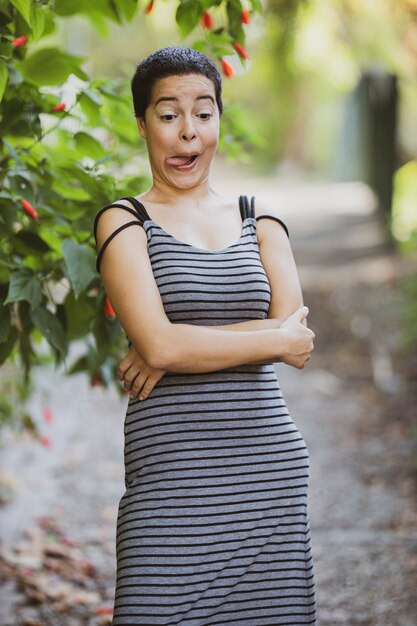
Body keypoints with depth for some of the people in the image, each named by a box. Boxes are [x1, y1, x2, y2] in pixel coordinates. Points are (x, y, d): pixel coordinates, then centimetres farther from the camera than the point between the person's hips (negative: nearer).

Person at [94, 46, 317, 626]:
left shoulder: (261, 222, 15)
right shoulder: (123, 222, 4)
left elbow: (293, 327, -1)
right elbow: (159, 342, -11)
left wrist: (176, 349, -11)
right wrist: (278, 342, -4)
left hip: (271, 469, 3)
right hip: (172, 470, -3)